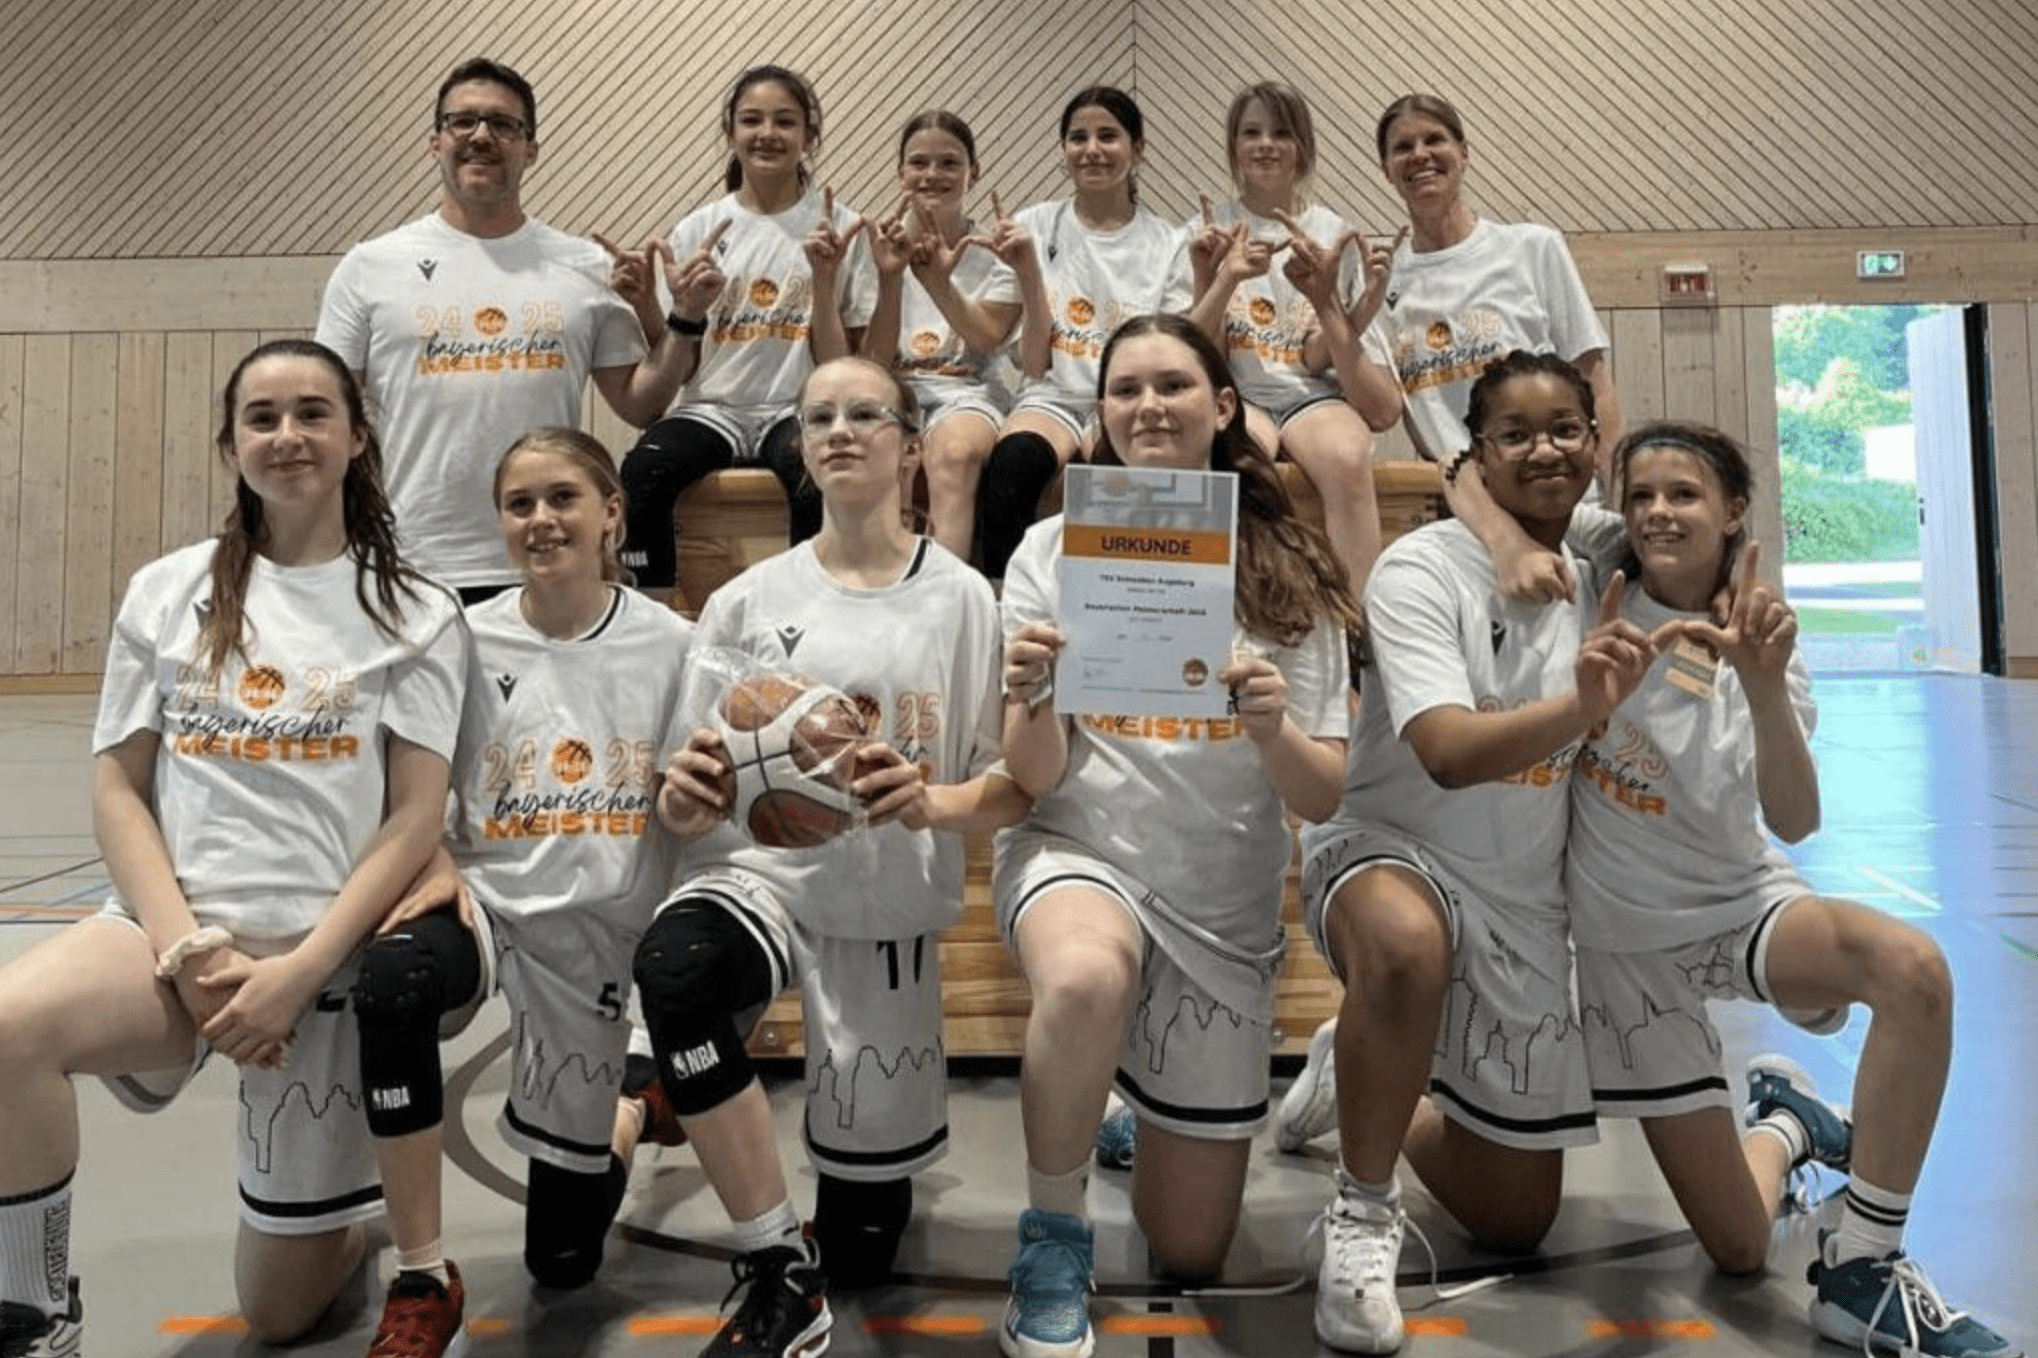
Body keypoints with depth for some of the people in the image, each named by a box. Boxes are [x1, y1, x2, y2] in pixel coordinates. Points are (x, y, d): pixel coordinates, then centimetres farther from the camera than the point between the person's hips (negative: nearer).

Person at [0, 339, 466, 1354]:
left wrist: (297, 973, -16)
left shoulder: (417, 616, 0)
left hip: (332, 959, -1)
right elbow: (116, 792, 4)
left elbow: (415, 823, -6)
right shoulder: (166, 592, 6)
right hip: (175, 934, 2)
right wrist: (188, 948, -11)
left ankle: (339, 1198, 39)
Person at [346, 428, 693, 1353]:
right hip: (485, 902, 1)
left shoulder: (671, 644, -5)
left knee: (562, 1259, 7)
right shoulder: (467, 639, -4)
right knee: (391, 981, -38)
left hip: (597, 930, 0)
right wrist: (437, 870, -14)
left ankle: (626, 1121, 43)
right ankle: (420, 1283, -19)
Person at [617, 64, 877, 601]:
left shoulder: (837, 228, 6)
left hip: (798, 409, -1)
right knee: (642, 471, -30)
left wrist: (825, 280, -12)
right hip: (711, 406, 2)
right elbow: (677, 373, 7)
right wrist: (684, 311, -12)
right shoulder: (697, 229, 9)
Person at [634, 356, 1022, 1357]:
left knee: (864, 1251, 6)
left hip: (889, 910, 0)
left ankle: (873, 1148, 43)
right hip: (761, 872, 1)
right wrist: (685, 799, -19)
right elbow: (693, 810, 5)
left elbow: (1013, 790, -2)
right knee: (672, 965, -37)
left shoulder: (963, 600, -2)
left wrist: (930, 804, -23)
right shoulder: (747, 601, 3)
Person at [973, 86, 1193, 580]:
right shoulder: (1035, 227, 9)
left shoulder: (1169, 244, 9)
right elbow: (1036, 364, 2)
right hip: (1054, 396, 1)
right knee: (1012, 461, -36)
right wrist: (1029, 274, -9)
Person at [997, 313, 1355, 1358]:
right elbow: (1037, 779, -9)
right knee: (1087, 978, -40)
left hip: (1226, 907, 2)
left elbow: (1322, 799, -6)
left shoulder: (1290, 570, -3)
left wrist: (1272, 729, -27)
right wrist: (1029, 700, -30)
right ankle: (1053, 1232, -11)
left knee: (1191, 1255, 10)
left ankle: (1155, 1108, 45)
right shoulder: (1055, 550, -4)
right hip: (1083, 854, -2)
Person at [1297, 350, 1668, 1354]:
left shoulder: (1605, 582, 1)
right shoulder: (1421, 569, -15)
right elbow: (1450, 754, -30)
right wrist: (1579, 707, -44)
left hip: (1527, 901, 5)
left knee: (1515, 1223, 9)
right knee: (1409, 946, -44)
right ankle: (1362, 1210, -18)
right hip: (1389, 853, -5)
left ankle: (1372, 1090, 39)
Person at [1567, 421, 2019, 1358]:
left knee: (1912, 967, -38)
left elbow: (1794, 823, -24)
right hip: (1628, 943, 0)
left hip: (1743, 903, 1)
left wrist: (1763, 686, -40)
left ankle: (1860, 1272, -19)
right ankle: (1787, 1124, 35)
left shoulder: (1761, 650, -10)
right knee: (1738, 1249, -1)